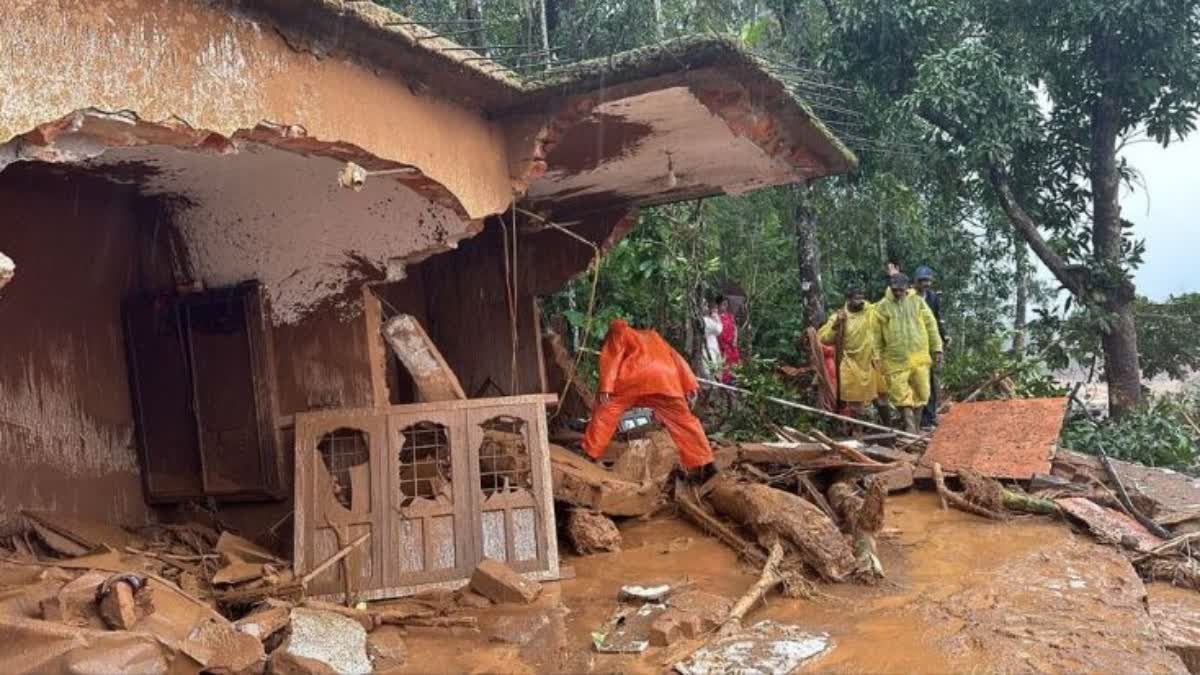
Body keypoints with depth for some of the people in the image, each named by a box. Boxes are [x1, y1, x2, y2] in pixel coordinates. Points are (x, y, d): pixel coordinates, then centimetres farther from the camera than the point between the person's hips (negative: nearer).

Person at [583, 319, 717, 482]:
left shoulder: (618, 332, 27)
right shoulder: (653, 336, 39)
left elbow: (611, 358, 8)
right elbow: (676, 359, 28)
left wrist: (605, 388, -2)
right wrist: (689, 387, 19)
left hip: (634, 377, -3)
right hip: (665, 379, 4)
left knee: (606, 410, 15)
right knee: (683, 421, 13)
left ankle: (590, 455, 15)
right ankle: (704, 464, 9)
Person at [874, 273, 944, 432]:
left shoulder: (917, 302, 5)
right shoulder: (882, 306, 0)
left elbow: (931, 325, 8)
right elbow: (877, 335, 3)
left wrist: (937, 349, 4)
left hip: (919, 356, 2)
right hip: (895, 359, -2)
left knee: (921, 392, 8)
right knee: (900, 394, -7)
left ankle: (914, 423, 22)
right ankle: (910, 425, -4)